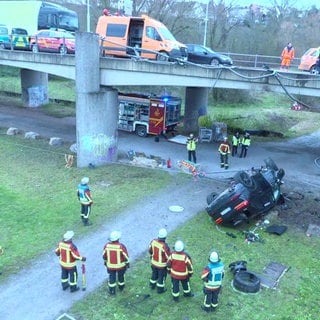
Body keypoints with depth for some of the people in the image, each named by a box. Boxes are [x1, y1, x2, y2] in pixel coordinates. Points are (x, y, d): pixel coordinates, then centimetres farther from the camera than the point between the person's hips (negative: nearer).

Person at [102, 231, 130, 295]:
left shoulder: (106, 245, -16)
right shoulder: (121, 246, -25)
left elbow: (104, 255, -2)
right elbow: (126, 256, -14)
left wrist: (105, 261, 16)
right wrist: (127, 263, 3)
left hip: (110, 266, 1)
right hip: (120, 265, -1)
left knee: (112, 277, 18)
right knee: (120, 276, 23)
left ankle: (112, 291, 26)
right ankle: (121, 287, 44)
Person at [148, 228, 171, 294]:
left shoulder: (153, 241, -16)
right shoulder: (164, 246, -34)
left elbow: (150, 250, 2)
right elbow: (169, 257, -24)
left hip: (154, 262, 6)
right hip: (162, 265, -6)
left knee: (154, 274, 28)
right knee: (161, 276, 17)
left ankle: (152, 285, 49)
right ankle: (160, 289, 34)